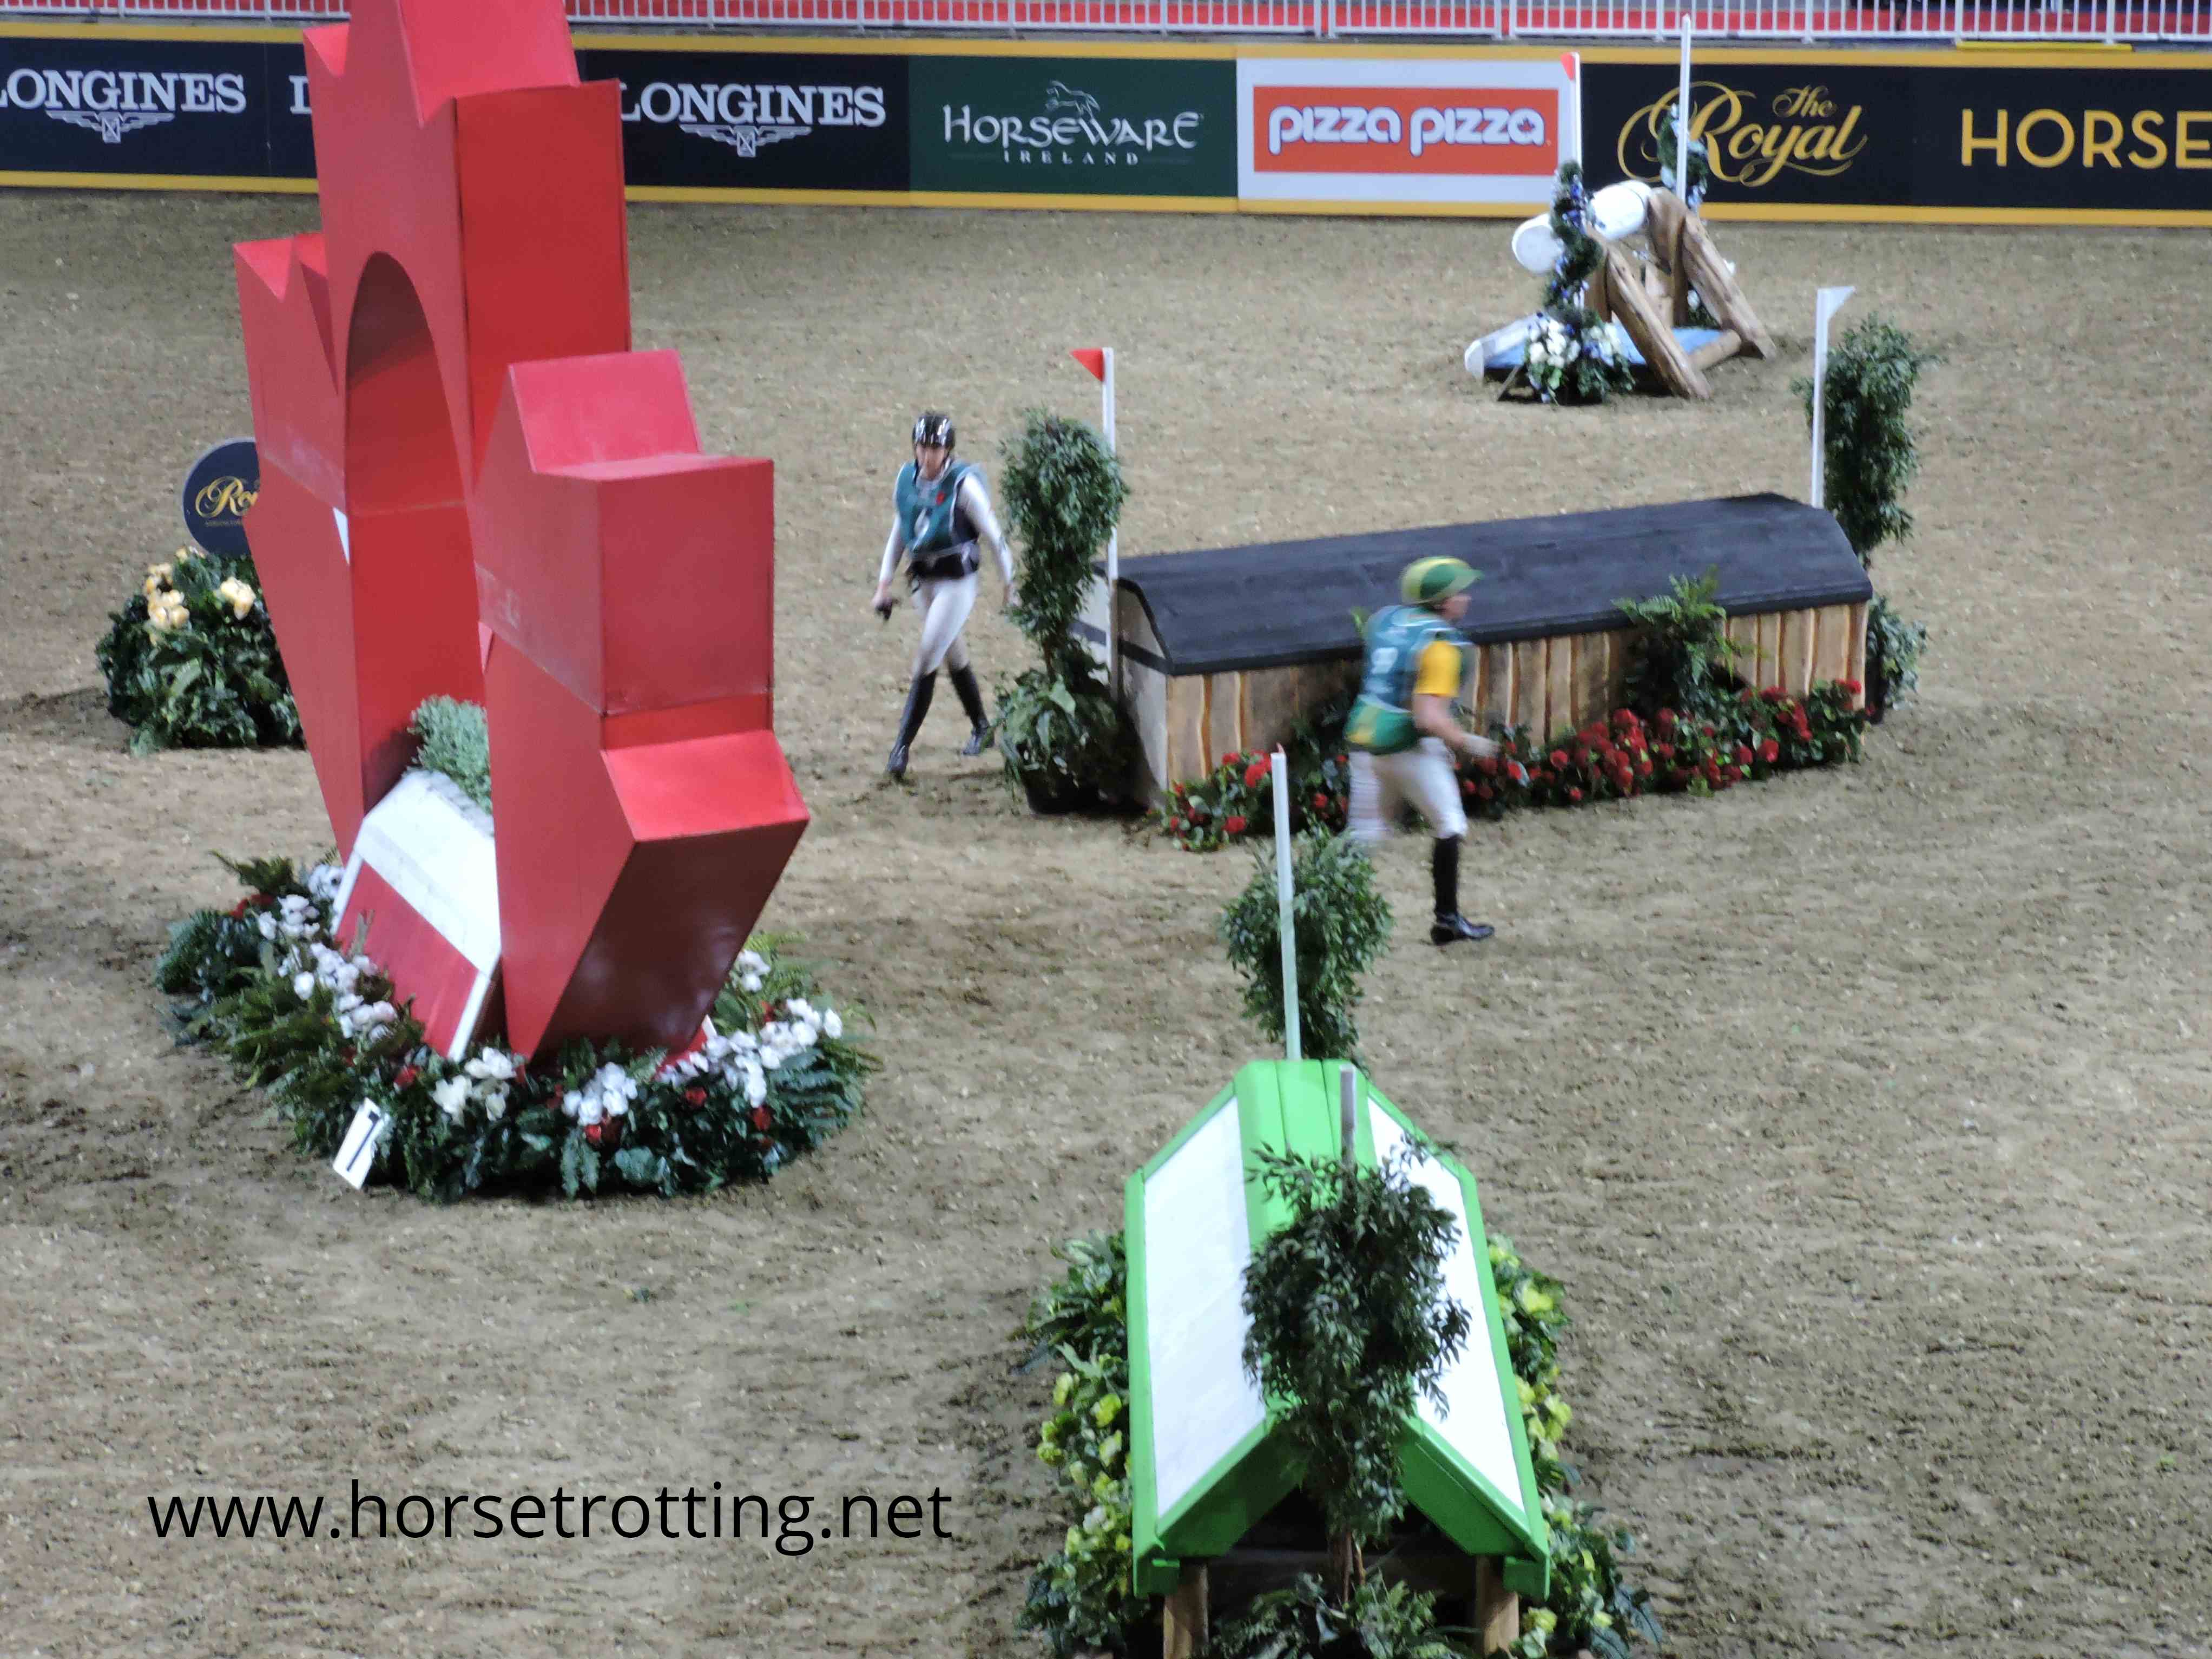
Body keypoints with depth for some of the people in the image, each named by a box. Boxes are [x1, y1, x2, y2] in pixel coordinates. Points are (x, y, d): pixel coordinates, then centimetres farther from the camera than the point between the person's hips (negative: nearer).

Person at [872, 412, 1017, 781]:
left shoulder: (963, 484, -15)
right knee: (953, 657, 19)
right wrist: (884, 584, 11)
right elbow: (898, 534, 15)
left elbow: (995, 537, -8)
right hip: (923, 581, 6)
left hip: (958, 582, -6)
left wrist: (1010, 588, -4)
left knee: (926, 661, -12)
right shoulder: (906, 479, 3)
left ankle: (903, 746, -11)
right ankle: (981, 727, 37)